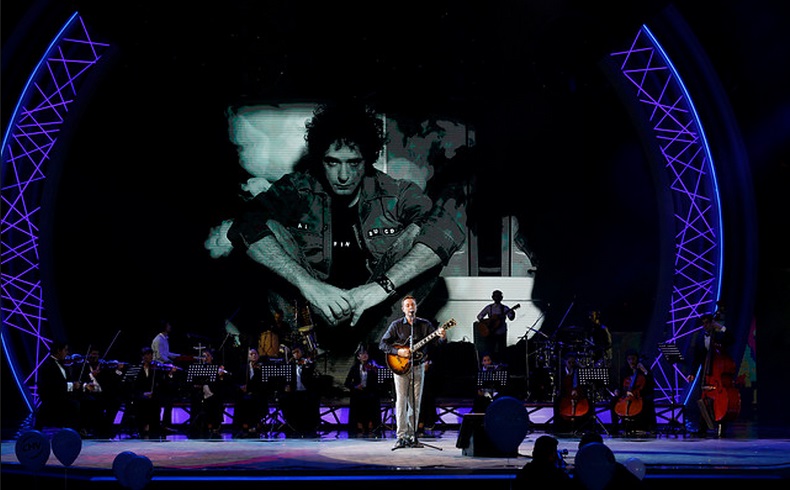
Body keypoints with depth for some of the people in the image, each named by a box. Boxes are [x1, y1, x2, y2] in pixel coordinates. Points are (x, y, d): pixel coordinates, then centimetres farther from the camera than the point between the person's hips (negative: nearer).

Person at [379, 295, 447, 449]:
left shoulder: (425, 324, 6)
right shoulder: (396, 325, 2)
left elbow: (435, 341, -3)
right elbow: (382, 344, 1)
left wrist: (442, 337, -27)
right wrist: (398, 352, -14)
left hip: (418, 367, 2)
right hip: (400, 367, -2)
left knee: (415, 403, 4)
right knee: (401, 401, -7)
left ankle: (412, 435, 10)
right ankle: (401, 436, -10)